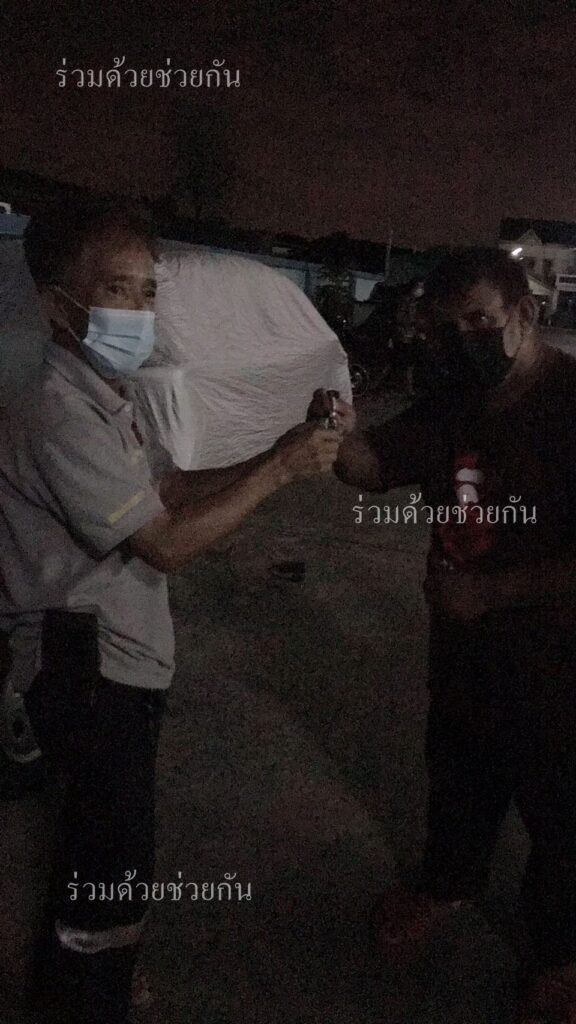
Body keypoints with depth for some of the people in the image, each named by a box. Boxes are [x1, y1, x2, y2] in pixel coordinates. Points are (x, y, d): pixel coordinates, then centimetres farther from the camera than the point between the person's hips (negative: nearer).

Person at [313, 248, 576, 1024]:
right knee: (458, 774, 26)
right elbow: (376, 468, 2)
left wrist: (490, 590, -24)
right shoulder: (453, 400, -2)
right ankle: (448, 883, 54)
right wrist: (343, 437, -19)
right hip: (463, 639, 7)